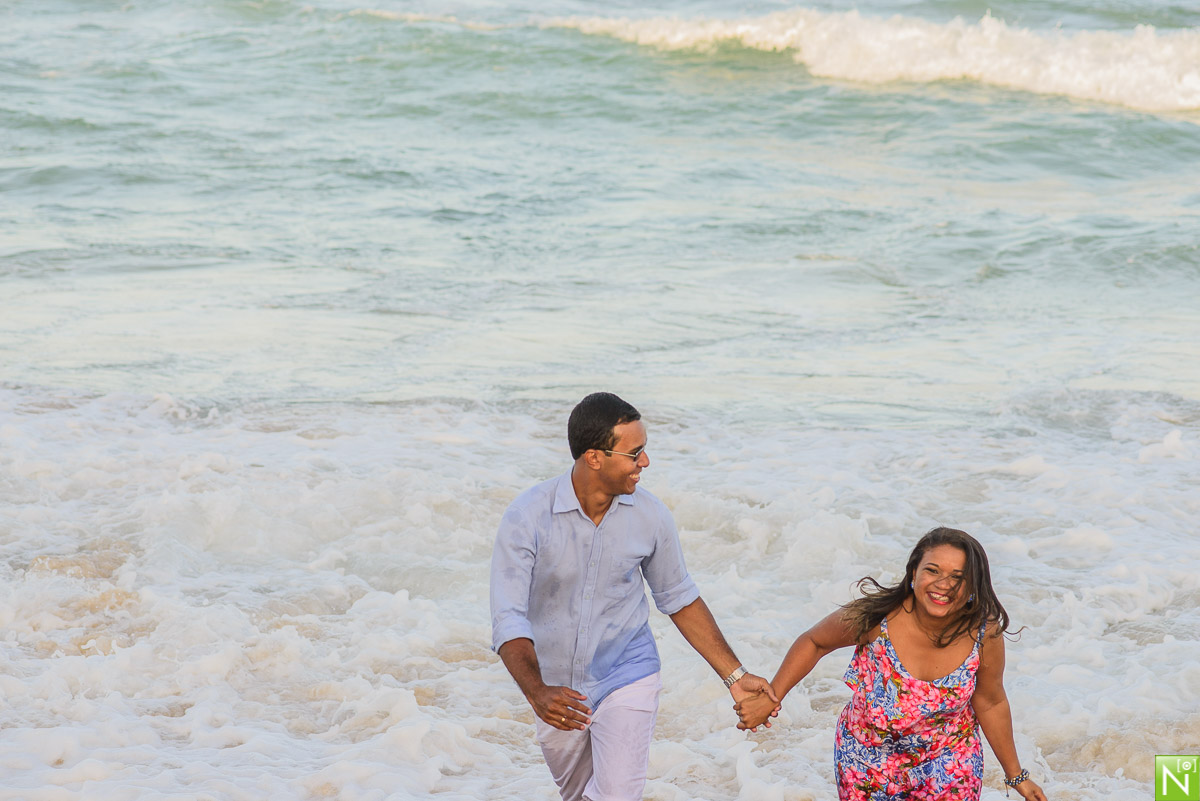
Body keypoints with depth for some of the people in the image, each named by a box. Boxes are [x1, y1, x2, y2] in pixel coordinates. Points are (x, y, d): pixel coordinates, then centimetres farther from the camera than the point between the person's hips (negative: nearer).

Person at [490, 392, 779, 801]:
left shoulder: (649, 515, -12)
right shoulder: (527, 517, -21)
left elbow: (679, 599, 4)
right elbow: (508, 619, -27)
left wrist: (734, 675, 2)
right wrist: (536, 692, -44)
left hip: (626, 680, 0)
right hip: (557, 690, 0)